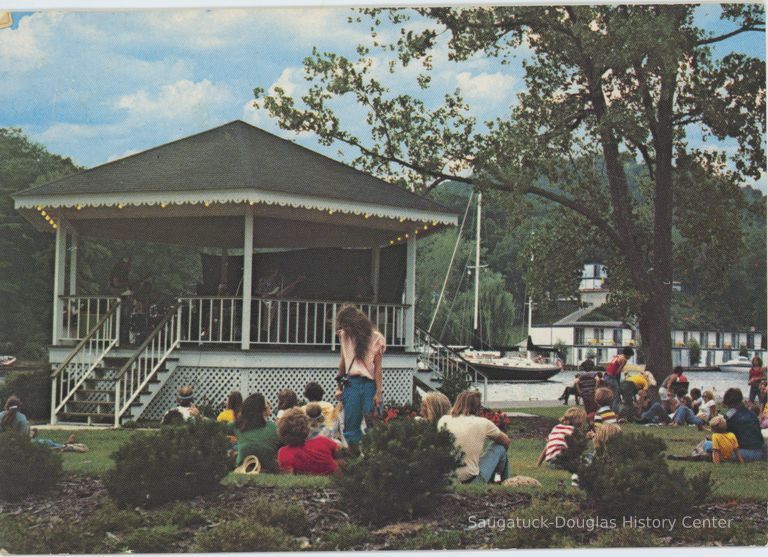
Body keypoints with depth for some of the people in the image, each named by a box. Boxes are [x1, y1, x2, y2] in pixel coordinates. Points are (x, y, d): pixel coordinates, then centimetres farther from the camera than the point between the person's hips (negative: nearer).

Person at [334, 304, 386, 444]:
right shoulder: (344, 335, 8)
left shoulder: (374, 337, -3)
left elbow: (378, 367, -4)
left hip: (370, 384, -3)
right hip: (351, 383, 3)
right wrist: (339, 387, 13)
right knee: (350, 425, 2)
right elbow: (343, 361, 15)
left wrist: (378, 392, -9)